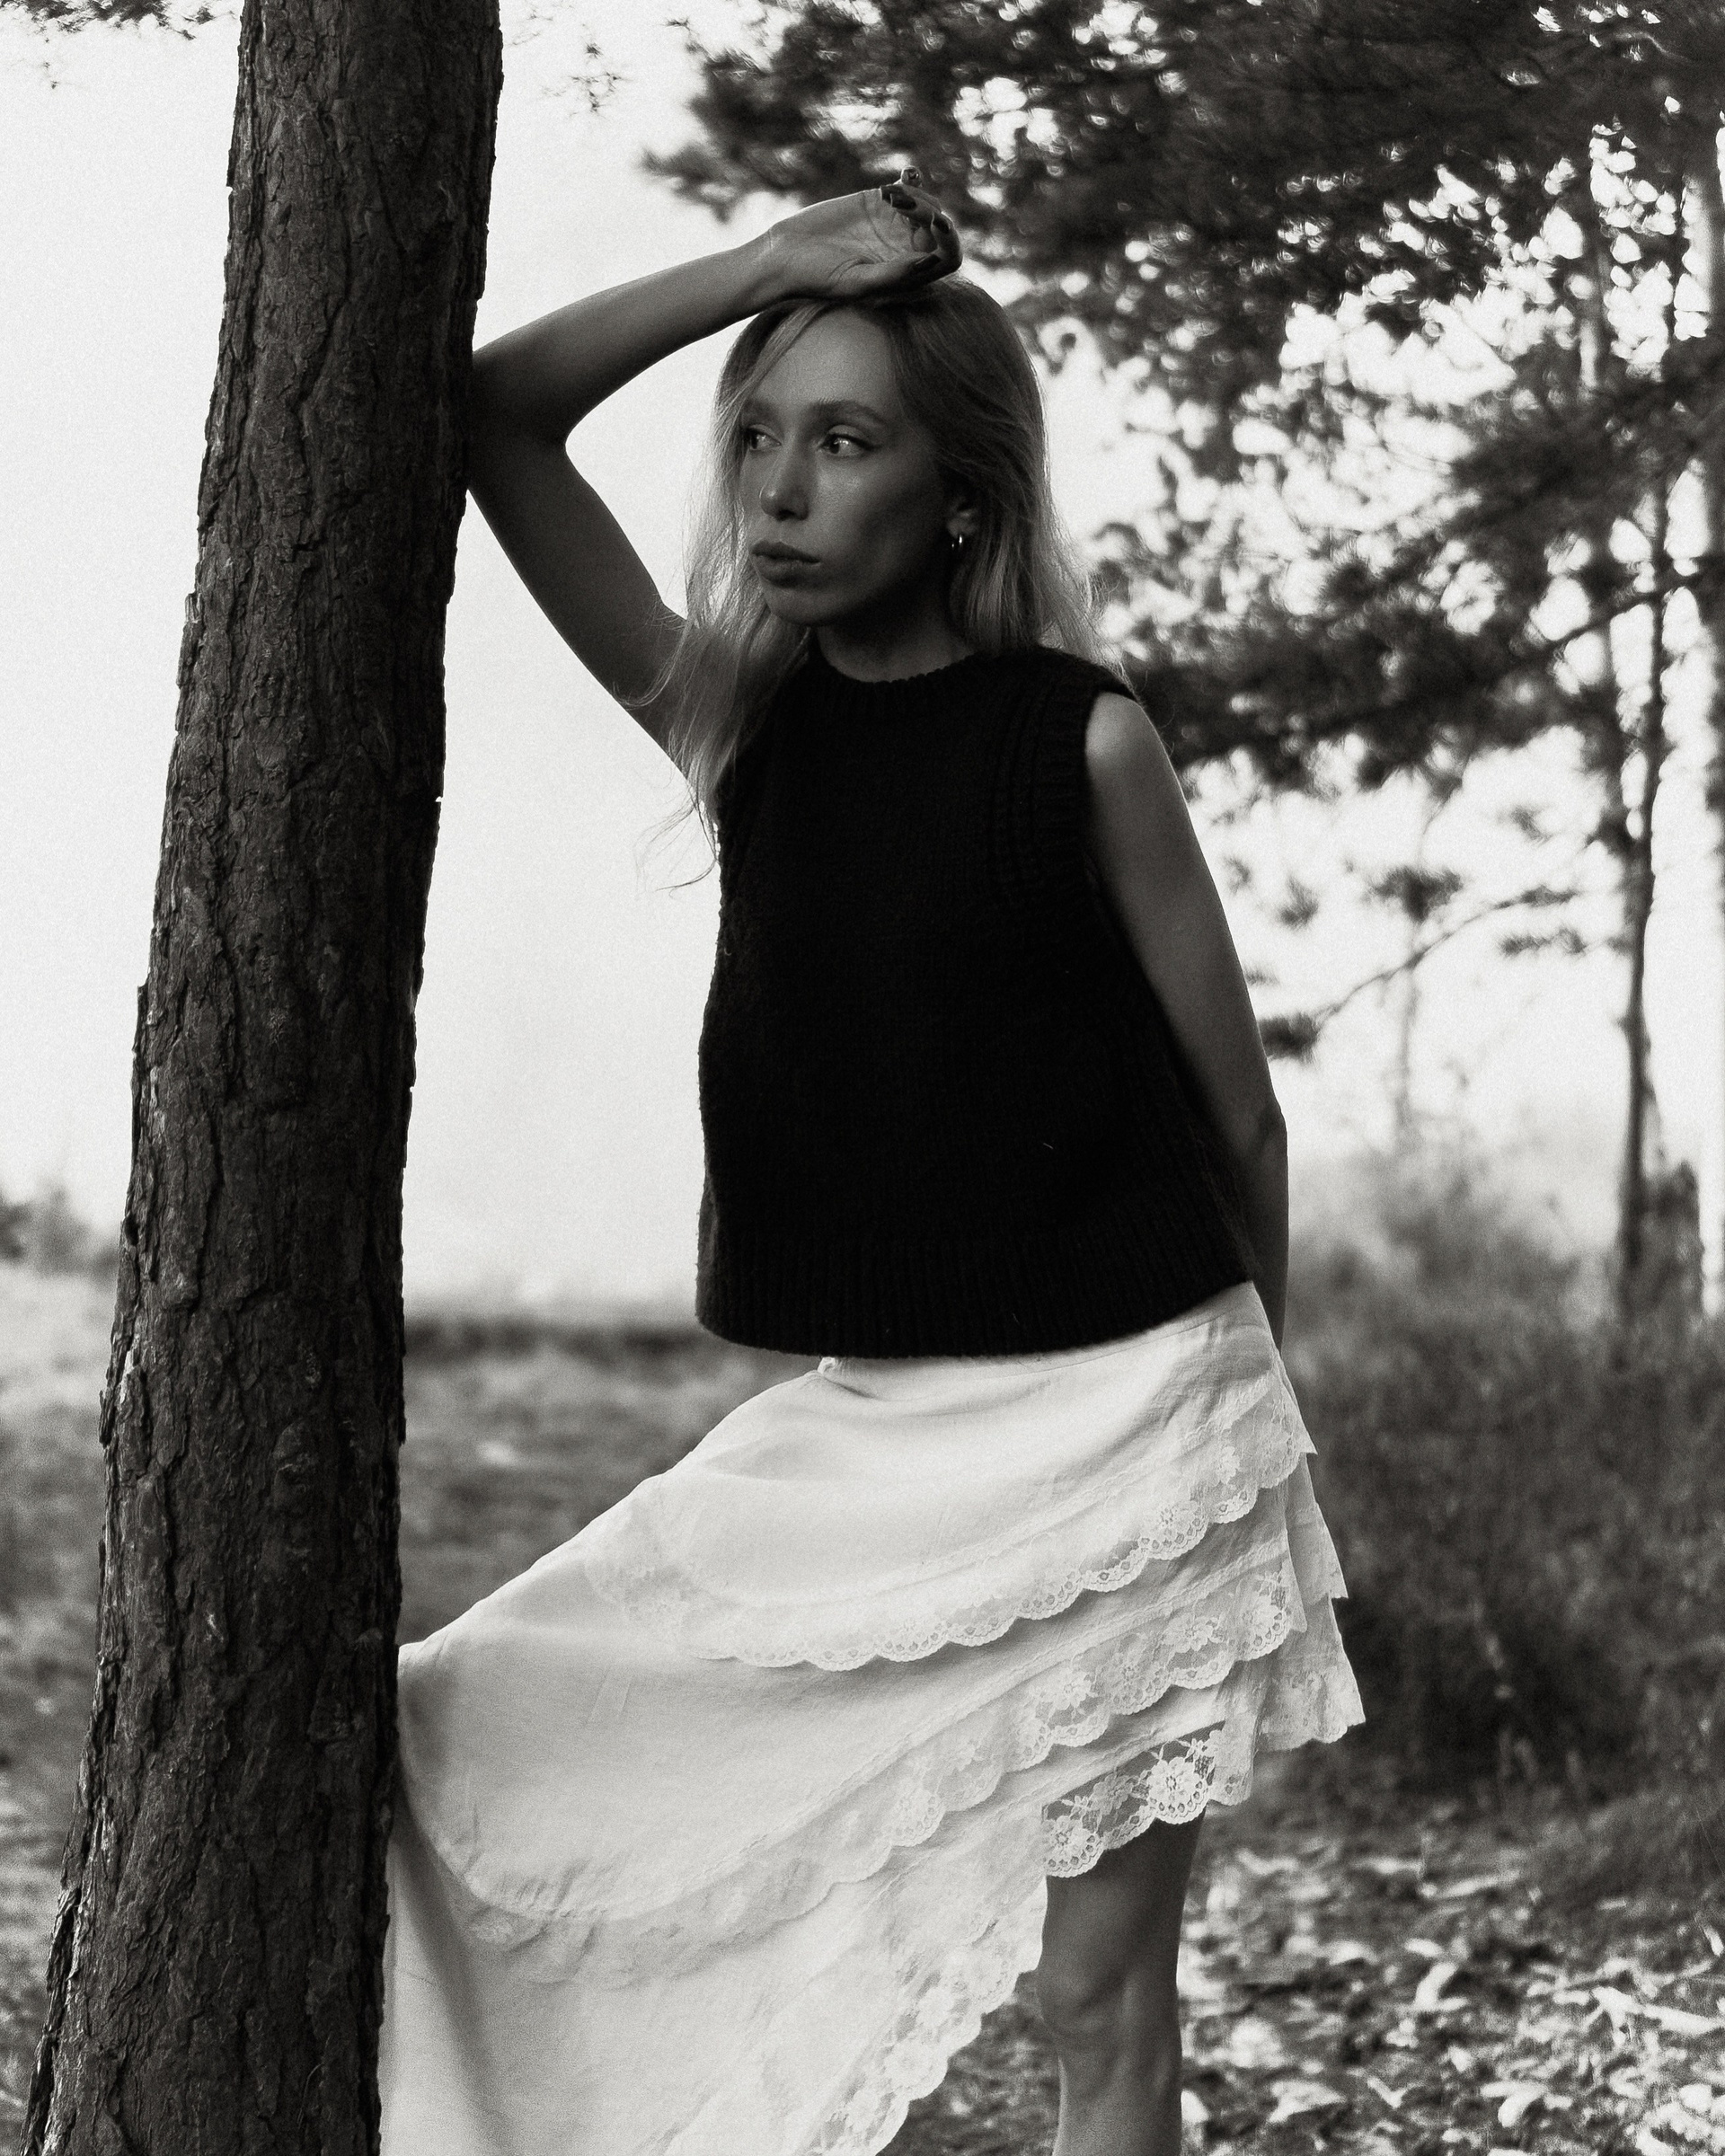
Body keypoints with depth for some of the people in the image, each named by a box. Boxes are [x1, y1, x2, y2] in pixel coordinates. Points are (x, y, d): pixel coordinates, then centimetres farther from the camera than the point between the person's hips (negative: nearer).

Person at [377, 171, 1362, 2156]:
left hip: (1118, 1416, -5)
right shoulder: (740, 725, 6)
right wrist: (772, 267, -5)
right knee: (465, 1736, -2)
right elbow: (499, 423, -1)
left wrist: (1231, 1363, 12)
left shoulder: (1079, 739, -6)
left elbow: (1239, 1112, 2)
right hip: (862, 1430, 5)